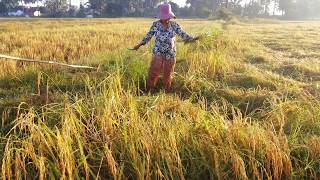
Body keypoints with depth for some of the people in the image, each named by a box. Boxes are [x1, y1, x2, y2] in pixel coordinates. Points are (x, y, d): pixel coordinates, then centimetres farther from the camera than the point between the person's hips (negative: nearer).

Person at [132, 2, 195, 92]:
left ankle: (167, 92, 27)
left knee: (168, 75, 11)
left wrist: (193, 39, -12)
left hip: (170, 55, 1)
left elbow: (183, 35, 0)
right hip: (158, 53, -1)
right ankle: (147, 92, 5)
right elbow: (148, 36, 4)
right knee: (153, 73, -6)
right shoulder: (155, 24, -2)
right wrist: (139, 45, 0)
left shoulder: (174, 25, -2)